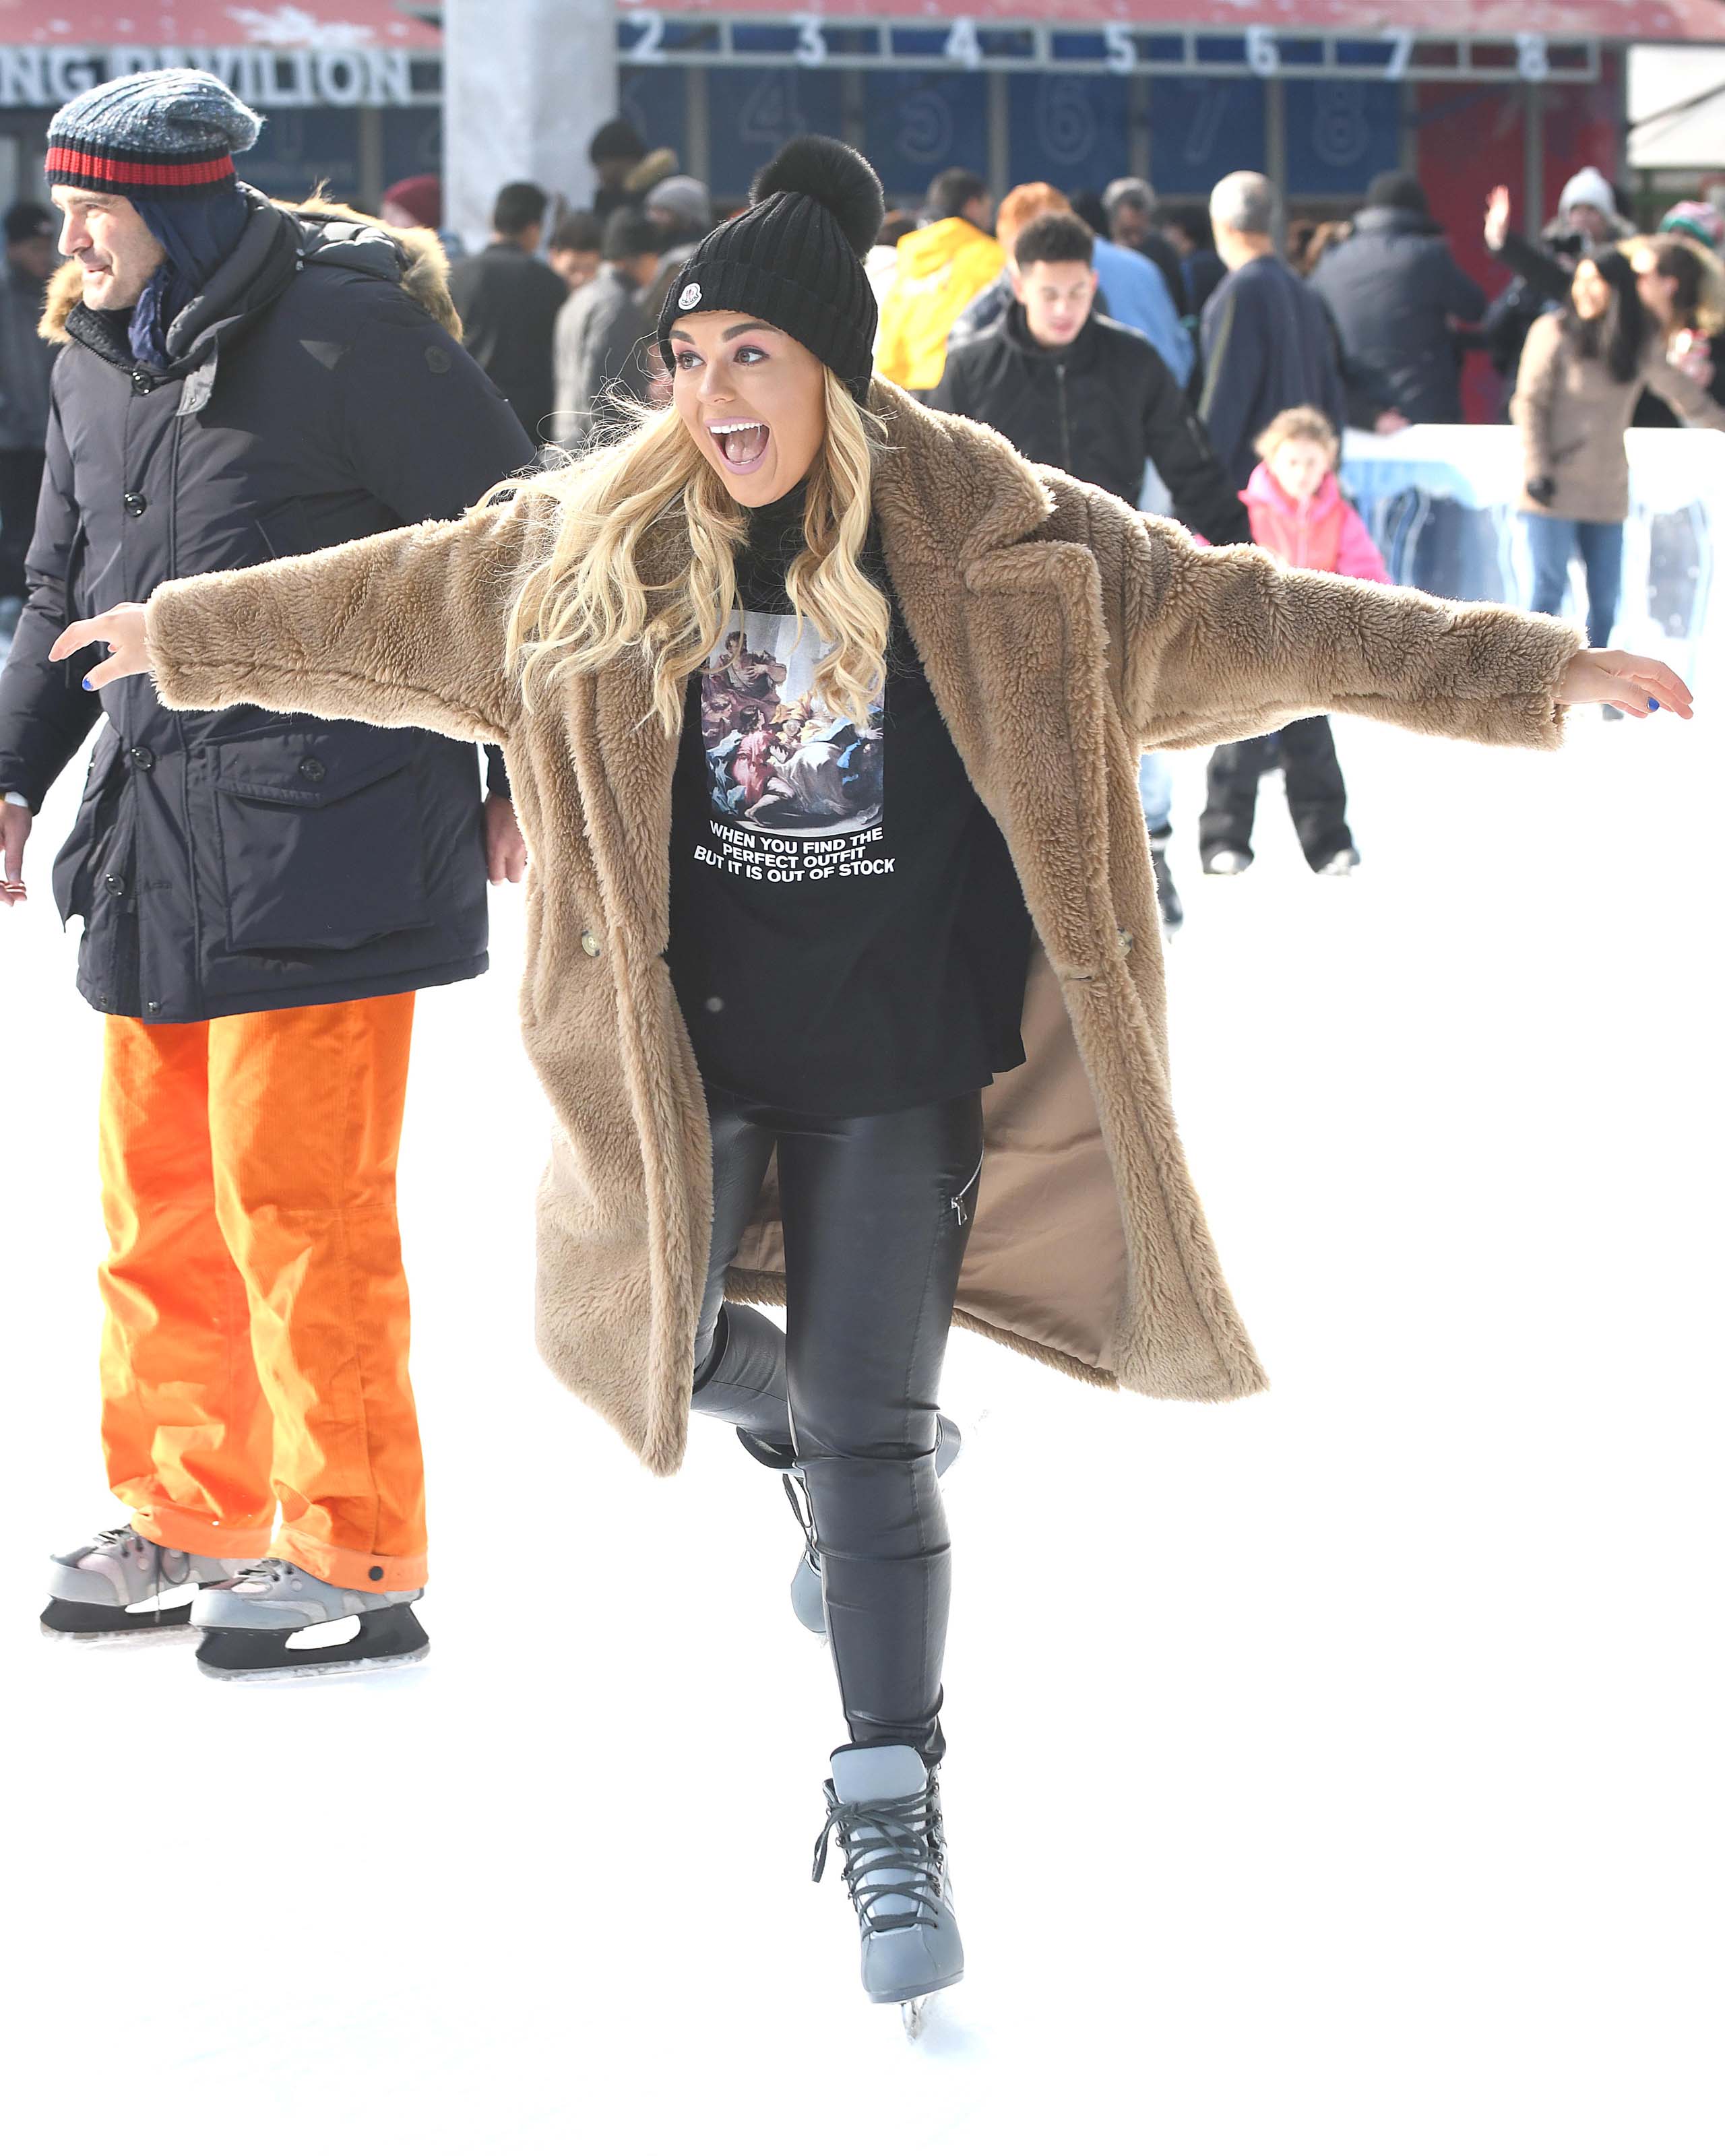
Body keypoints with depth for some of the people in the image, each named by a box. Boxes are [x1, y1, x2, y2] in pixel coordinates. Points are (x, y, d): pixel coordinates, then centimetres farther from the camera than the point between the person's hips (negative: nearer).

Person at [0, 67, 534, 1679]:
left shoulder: (347, 332, -11)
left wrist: (524, 778, -3)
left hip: (319, 838, -8)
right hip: (154, 840, 8)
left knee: (295, 1199, -7)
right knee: (156, 1200, 12)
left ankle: (356, 1560, 1)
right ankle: (191, 1518, 25)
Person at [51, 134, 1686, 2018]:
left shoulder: (1004, 545, -9)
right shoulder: (589, 543, -2)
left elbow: (1253, 621, -7)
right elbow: (389, 603, 13)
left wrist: (1525, 669, -9)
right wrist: (187, 636, 22)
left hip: (899, 1068, -3)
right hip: (687, 1051, 3)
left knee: (868, 1438, -5)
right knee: (660, 1345, 9)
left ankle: (891, 1809, 6)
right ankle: (826, 1441, 44)